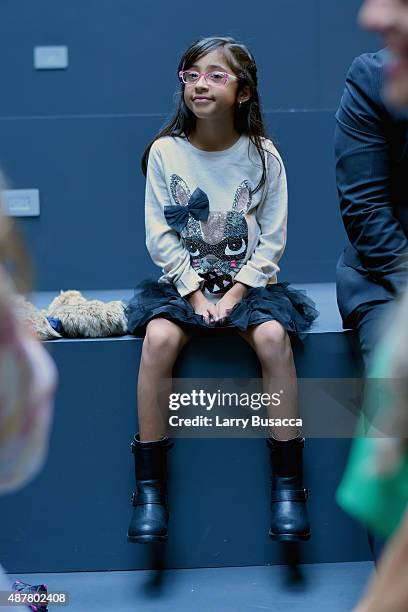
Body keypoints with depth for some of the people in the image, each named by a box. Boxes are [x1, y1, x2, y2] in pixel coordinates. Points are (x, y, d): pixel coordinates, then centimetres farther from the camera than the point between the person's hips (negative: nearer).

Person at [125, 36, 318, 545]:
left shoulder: (262, 155, -3)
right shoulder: (165, 152, -3)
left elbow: (272, 239, -2)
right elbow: (159, 235, -4)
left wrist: (236, 293, -13)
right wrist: (196, 293, -13)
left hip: (249, 283, 0)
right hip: (184, 282, 0)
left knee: (273, 336, -30)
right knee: (159, 337, -29)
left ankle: (287, 483, -18)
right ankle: (149, 487, -19)